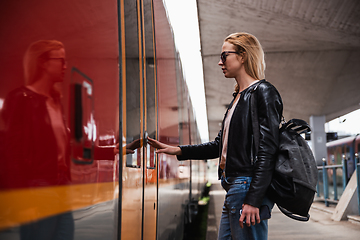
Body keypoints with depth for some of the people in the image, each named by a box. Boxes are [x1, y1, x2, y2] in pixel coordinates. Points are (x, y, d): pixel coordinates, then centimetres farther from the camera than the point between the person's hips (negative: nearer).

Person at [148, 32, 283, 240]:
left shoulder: (263, 92, -7)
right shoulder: (238, 97, 20)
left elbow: (267, 150, -16)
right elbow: (220, 146, 23)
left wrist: (253, 199, -22)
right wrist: (178, 150, 18)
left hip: (248, 187, -9)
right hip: (234, 188, 9)